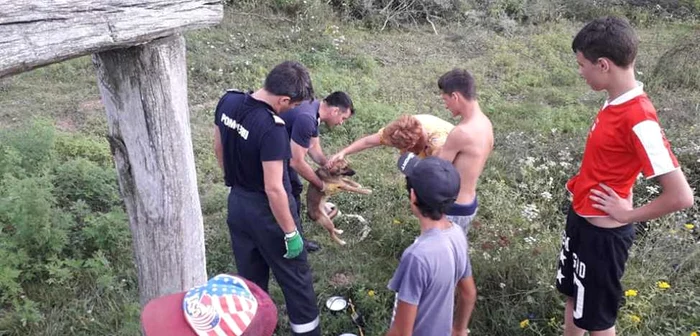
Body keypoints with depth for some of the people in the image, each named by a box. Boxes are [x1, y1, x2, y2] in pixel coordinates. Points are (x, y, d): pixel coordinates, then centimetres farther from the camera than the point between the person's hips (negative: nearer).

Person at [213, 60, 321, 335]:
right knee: (295, 279, 13)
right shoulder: (272, 128, -31)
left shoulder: (227, 100, -7)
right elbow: (273, 189, -28)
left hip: (237, 204, 7)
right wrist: (291, 232, -16)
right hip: (266, 212, -7)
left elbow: (219, 147, 7)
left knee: (250, 277, 24)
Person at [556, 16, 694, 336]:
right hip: (580, 217, 8)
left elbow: (681, 196, -30)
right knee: (574, 295, 26)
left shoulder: (639, 119, -28)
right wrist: (580, 183, 3)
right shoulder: (615, 101, -1)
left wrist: (627, 215, -17)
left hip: (602, 232, -8)